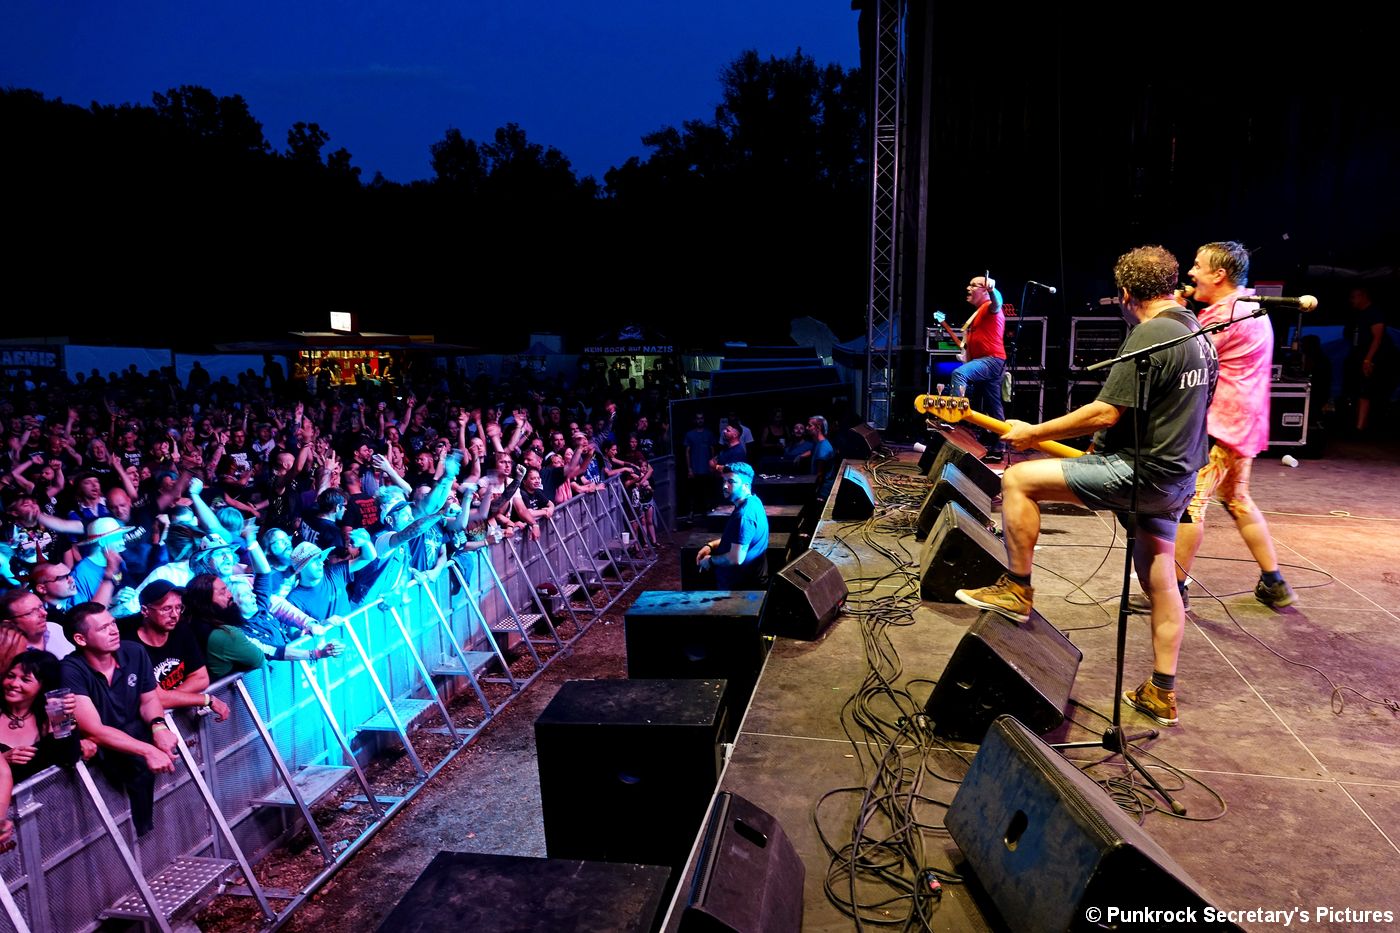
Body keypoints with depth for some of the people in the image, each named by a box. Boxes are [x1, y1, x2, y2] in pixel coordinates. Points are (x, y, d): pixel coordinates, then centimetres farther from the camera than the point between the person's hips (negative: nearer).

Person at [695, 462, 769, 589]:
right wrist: (711, 546, 5)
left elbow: (736, 559, -31)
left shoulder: (744, 515, -28)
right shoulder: (752, 502, 5)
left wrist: (710, 560, -14)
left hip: (741, 585, -10)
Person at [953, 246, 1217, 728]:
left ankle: (1016, 589, 0)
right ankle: (1161, 693, 25)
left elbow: (1106, 413, -22)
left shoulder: (1150, 336, -17)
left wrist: (1033, 433, -13)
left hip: (1141, 472, -10)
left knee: (1019, 480, -8)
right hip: (1176, 476, 10)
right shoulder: (1200, 336, 15)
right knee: (1160, 581, 16)